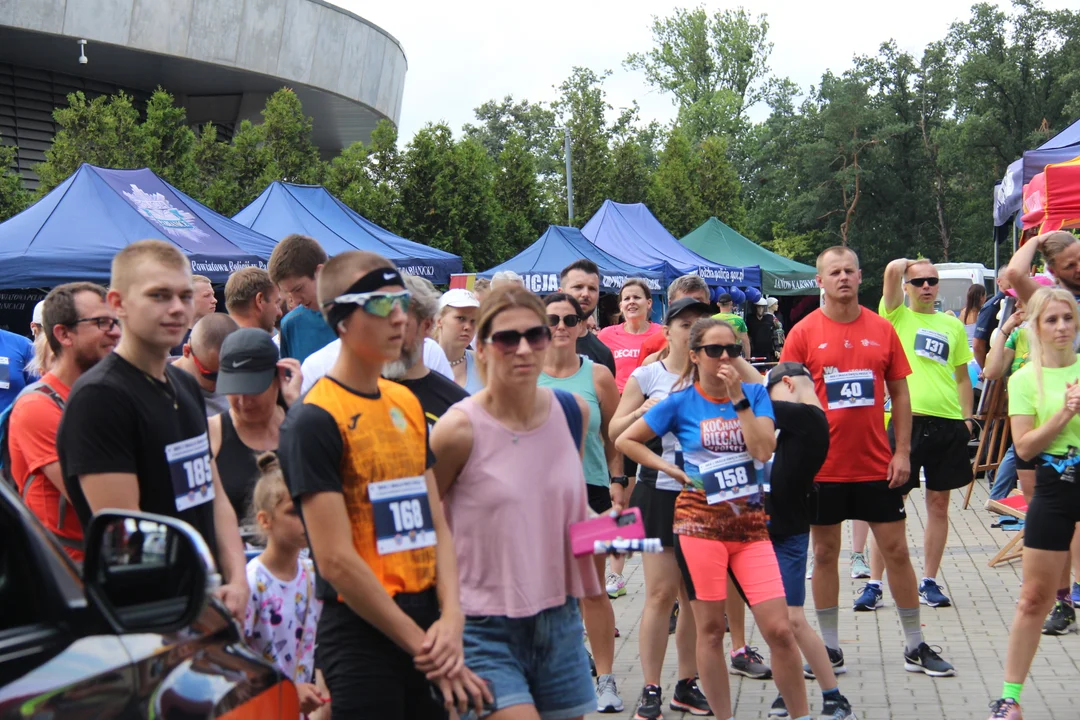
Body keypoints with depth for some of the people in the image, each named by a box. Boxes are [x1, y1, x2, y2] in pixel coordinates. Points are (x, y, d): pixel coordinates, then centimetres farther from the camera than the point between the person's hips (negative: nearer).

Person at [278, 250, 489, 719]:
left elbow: (436, 522, 9)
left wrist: (451, 618, -6)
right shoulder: (313, 420, -12)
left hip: (426, 623, 7)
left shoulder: (407, 403, 10)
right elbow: (337, 560, -16)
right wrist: (422, 645, -13)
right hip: (363, 635, -6)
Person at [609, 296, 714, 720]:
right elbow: (616, 431, 1)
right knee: (662, 592, -4)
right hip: (660, 492, -3)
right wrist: (647, 409, -15)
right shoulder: (648, 376, 0)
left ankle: (687, 685, 20)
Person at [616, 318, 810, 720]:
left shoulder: (755, 394, 5)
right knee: (710, 629, 3)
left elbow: (763, 450, -9)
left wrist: (738, 399, -11)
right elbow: (625, 440, 7)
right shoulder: (681, 402, 0)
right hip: (700, 521, -1)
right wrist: (671, 469, 0)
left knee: (779, 629, -4)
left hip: (750, 521, 2)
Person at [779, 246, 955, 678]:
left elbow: (900, 393, 7)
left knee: (896, 549, 6)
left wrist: (902, 452, -1)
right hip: (824, 467, -1)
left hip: (876, 465, 2)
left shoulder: (882, 330, 3)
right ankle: (830, 648, 18)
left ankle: (915, 646, 17)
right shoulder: (804, 333, -3)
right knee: (825, 553, 7)